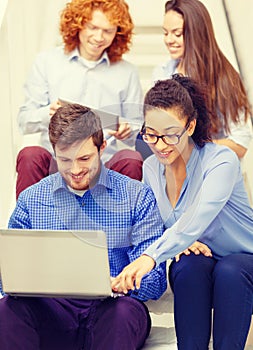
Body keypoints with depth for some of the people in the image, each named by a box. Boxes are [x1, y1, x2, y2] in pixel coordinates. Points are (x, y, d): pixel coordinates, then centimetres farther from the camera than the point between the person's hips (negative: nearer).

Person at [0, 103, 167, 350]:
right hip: (52, 311, 1)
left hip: (110, 310, -1)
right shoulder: (30, 199, 14)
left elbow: (154, 282, 0)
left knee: (125, 310, -36)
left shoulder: (137, 197, 7)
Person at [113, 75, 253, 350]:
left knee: (229, 270, -37)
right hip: (195, 275, 4)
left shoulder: (221, 160, -19)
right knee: (189, 264, -31)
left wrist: (150, 256, -52)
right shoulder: (150, 168, 0)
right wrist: (179, 242, -17)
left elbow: (197, 219, -36)